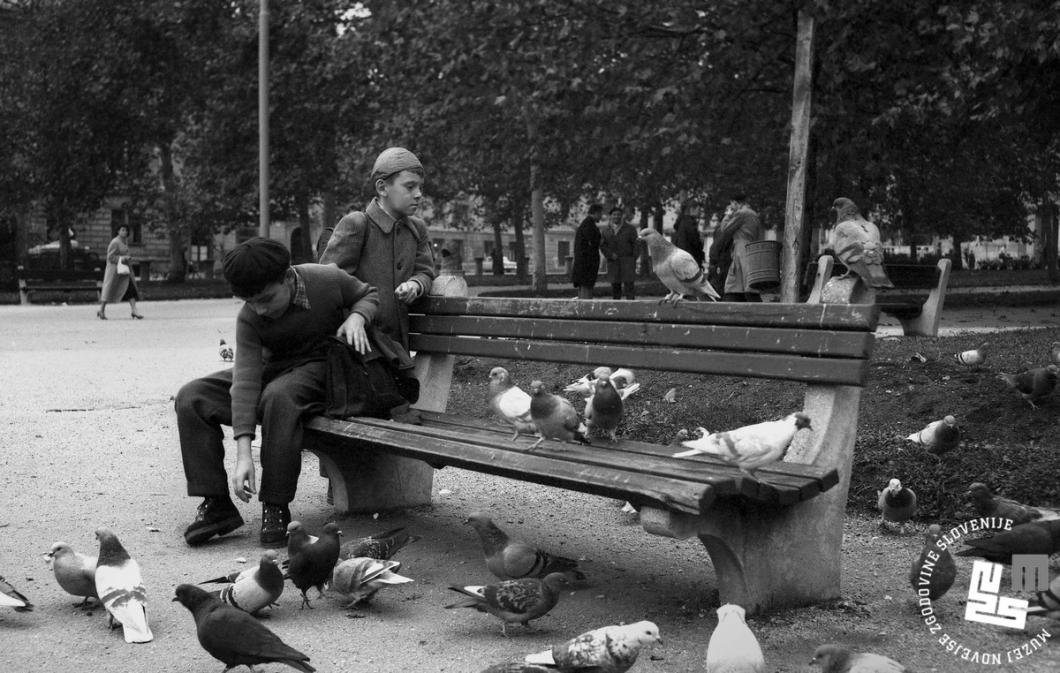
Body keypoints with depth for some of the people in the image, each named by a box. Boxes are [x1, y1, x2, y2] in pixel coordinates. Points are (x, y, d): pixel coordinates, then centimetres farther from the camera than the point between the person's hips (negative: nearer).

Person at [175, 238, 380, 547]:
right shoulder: (248, 319, -16)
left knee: (278, 395, -40)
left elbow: (369, 294, 4)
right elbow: (245, 382, -24)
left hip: (318, 368, -4)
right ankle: (216, 504, -12)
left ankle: (276, 508, -29)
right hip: (270, 369, 4)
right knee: (191, 397, -15)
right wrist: (243, 454, -32)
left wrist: (356, 318, -22)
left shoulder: (328, 281, -18)